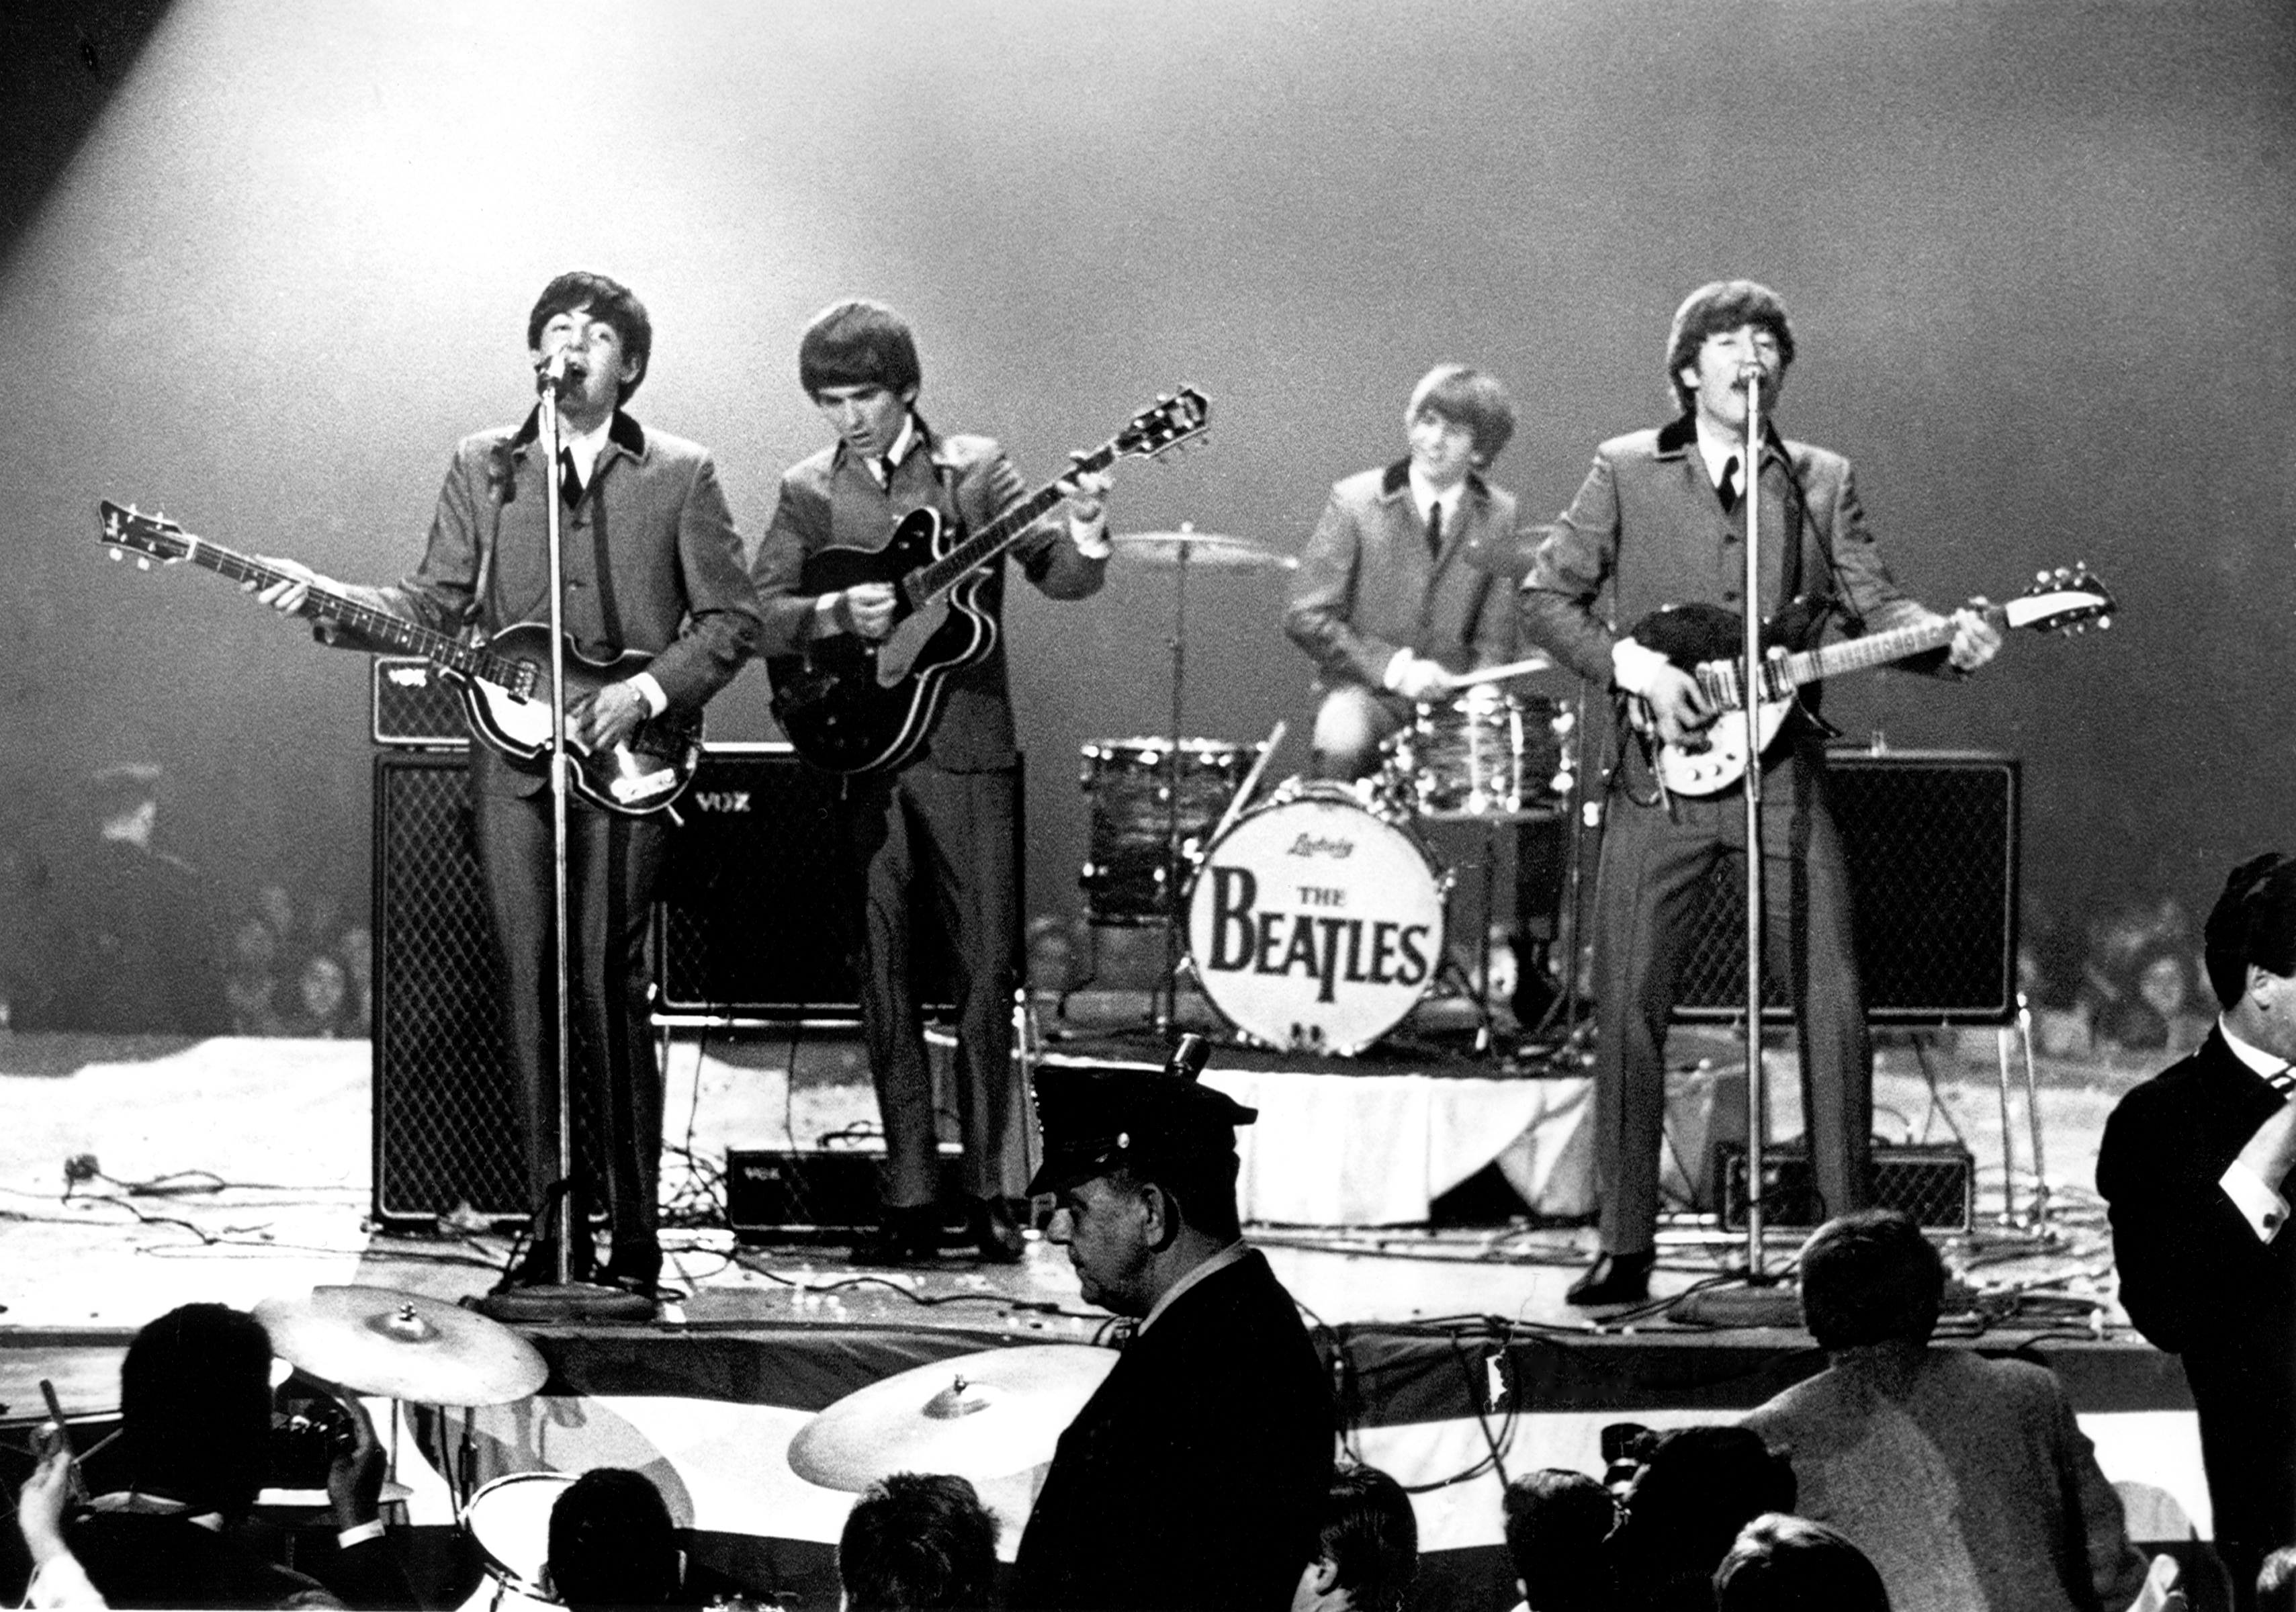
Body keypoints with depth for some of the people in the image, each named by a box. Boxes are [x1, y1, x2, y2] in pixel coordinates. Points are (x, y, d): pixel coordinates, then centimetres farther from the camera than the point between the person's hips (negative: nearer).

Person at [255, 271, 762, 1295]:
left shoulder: (680, 476, 5)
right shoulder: (482, 468, 12)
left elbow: (732, 618, 3)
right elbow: (436, 606, 9)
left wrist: (647, 692, -11)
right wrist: (334, 607, -8)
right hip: (513, 756, 3)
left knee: (606, 986, -10)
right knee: (530, 992, 1)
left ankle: (634, 1234, -3)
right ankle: (553, 1222, 7)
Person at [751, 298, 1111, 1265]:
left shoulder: (973, 469, 4)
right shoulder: (809, 492, 8)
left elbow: (1057, 576, -5)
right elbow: (757, 616, 0)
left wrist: (1084, 537, -26)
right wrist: (838, 616, -18)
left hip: (967, 752, -2)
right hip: (858, 761, 2)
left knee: (986, 977, -2)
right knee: (884, 986, 3)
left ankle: (994, 1194, 4)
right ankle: (911, 1203, 7)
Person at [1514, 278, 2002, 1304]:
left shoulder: (1822, 482, 11)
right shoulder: (1625, 473, 6)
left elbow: (1872, 605, 3)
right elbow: (1545, 600, 4)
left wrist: (1947, 640, -17)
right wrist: (1634, 665, -11)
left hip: (1783, 771, 1)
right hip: (1659, 774, -1)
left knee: (1832, 1003, -6)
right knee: (1628, 1009, -2)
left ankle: (1855, 1231, 3)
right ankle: (1625, 1247, 7)